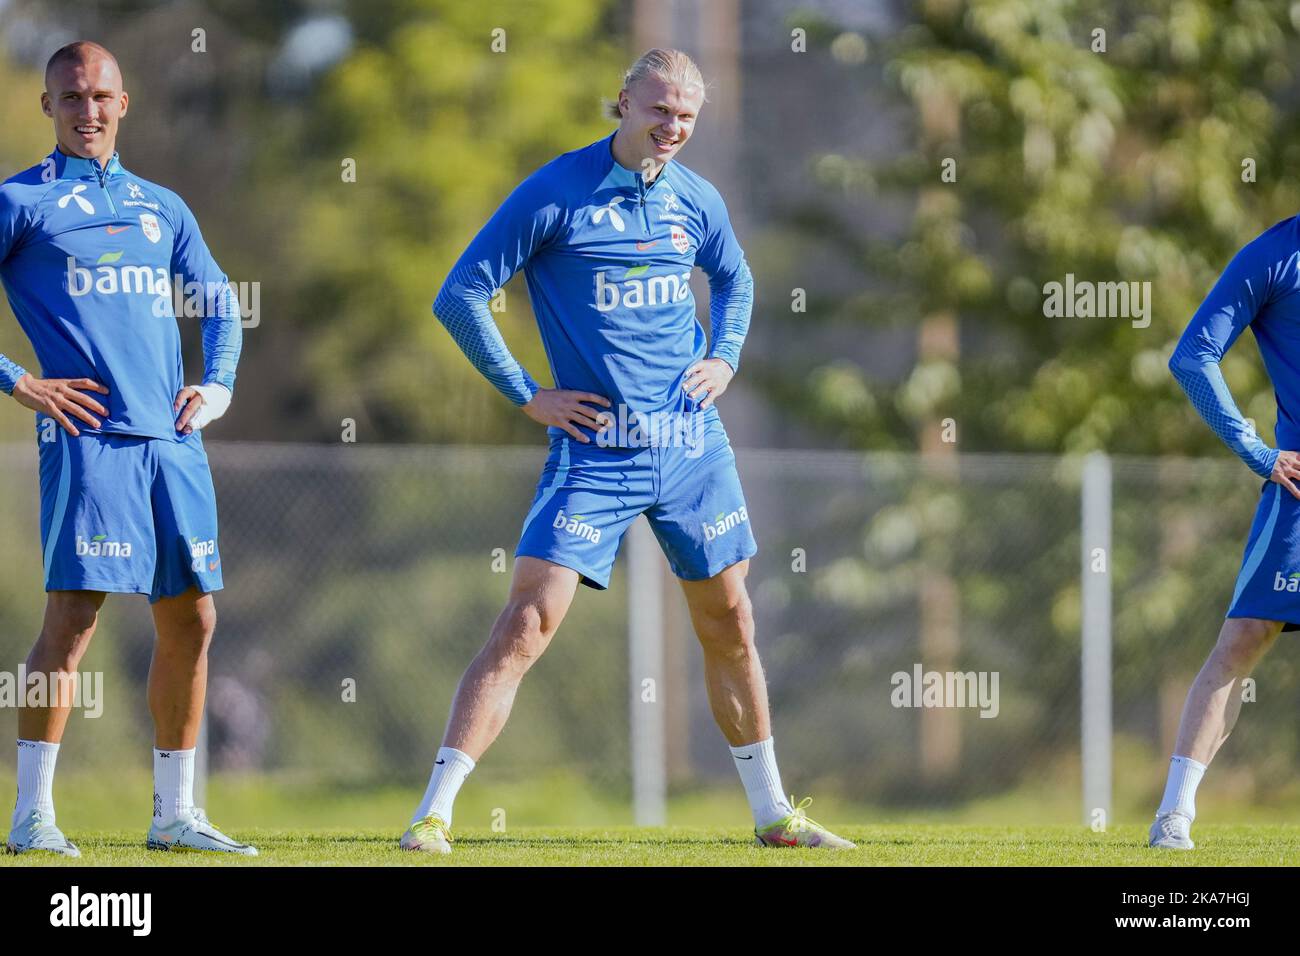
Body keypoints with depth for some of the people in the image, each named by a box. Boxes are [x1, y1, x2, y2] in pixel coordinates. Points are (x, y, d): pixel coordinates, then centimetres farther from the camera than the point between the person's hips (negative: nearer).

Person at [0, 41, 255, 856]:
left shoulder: (162, 207, 19)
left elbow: (220, 301, 27)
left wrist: (220, 384, 11)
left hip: (174, 440, 6)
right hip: (88, 433, -6)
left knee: (190, 621, 6)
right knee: (73, 617, -13)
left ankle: (175, 814, 15)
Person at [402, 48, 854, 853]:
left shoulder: (697, 201, 7)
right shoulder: (556, 194, -9)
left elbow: (735, 279, 28)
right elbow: (460, 296, -8)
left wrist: (725, 360, 11)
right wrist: (524, 393, -9)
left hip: (692, 445, 5)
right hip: (595, 447, -5)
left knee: (729, 627, 12)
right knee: (529, 621, -14)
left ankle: (773, 815, 26)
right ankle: (434, 814, -13)